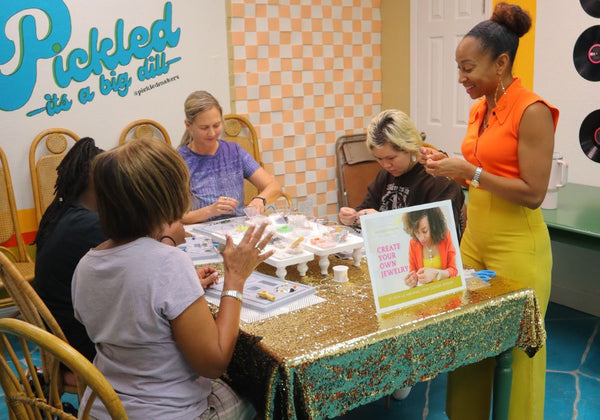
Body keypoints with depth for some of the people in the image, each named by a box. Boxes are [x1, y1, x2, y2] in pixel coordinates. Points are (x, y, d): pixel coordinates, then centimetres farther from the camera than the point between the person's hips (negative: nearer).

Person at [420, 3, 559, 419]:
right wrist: (448, 165, 1)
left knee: (517, 348, 7)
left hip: (516, 247, -8)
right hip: (475, 237, 8)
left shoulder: (532, 112, -15)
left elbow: (533, 194, -17)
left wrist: (469, 171, -21)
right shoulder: (480, 109, 8)